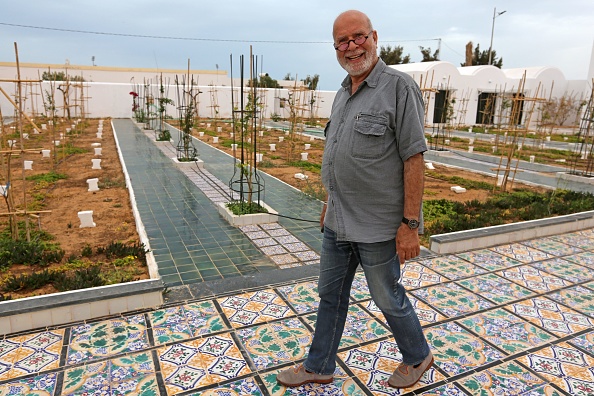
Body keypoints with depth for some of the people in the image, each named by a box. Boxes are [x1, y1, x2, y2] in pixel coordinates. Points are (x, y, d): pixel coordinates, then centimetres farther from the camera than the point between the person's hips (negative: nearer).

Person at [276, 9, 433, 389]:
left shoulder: (399, 87, -14)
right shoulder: (342, 94, 10)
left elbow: (414, 158, -17)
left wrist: (410, 224, -19)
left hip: (378, 226, -7)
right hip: (338, 222, 8)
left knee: (389, 298, 12)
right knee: (331, 293, 17)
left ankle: (418, 356, 40)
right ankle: (319, 367, 36)